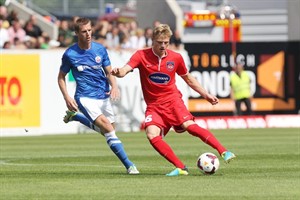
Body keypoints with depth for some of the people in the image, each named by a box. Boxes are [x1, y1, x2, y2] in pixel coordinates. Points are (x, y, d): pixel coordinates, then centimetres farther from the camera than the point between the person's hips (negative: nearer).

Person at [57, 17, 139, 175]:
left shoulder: (100, 49, 0)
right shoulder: (70, 54, -8)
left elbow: (109, 72, 8)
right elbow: (61, 77, 4)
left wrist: (114, 86, -13)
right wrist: (67, 97, -8)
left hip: (103, 96, 5)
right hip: (85, 97, -5)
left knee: (108, 130, 13)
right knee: (108, 128, -21)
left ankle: (75, 116, 33)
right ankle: (129, 165, -18)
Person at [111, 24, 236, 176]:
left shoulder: (176, 58, 2)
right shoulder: (142, 55, -5)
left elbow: (188, 78, 18)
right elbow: (125, 69, -20)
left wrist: (205, 94, 16)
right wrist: (118, 72, -44)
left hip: (172, 100, 0)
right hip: (154, 105, 0)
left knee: (188, 125, -25)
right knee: (151, 134, -24)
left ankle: (223, 152, -26)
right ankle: (181, 168, -20)